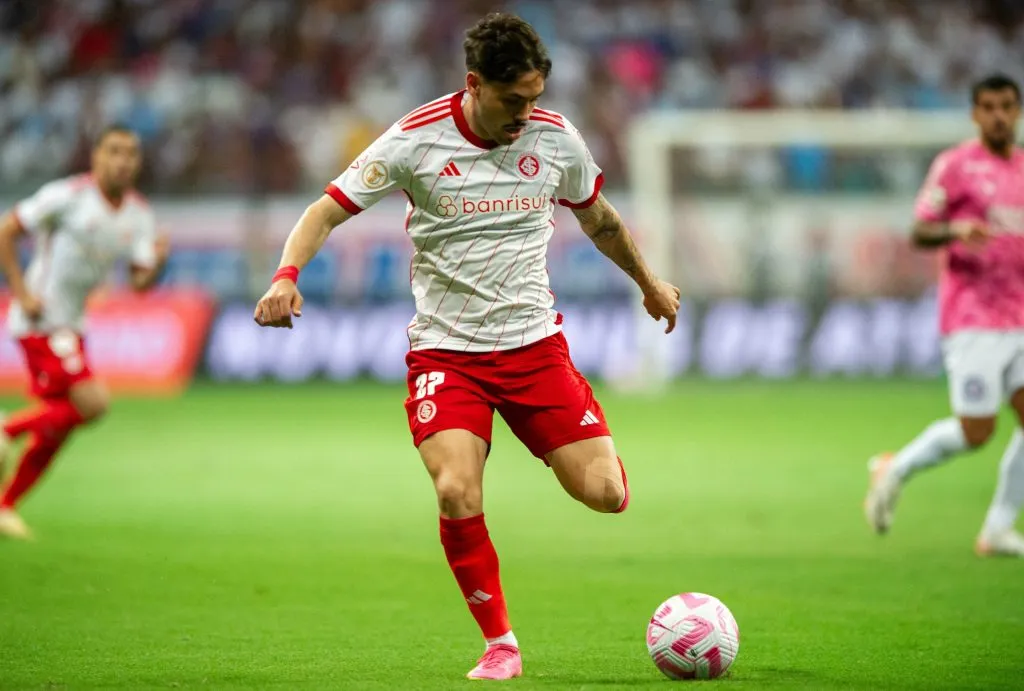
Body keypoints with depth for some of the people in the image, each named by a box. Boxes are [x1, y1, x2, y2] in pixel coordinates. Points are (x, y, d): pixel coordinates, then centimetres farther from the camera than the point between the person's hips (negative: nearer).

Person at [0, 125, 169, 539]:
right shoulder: (68, 196, -14)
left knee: (56, 430, 10)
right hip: (42, 321, -7)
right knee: (91, 403, -20)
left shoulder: (139, 216, 4)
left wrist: (156, 262, -21)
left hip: (72, 325, 7)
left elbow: (141, 283, 1)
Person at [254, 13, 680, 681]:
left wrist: (649, 283, 30)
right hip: (446, 349, -2)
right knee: (457, 494, -24)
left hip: (535, 342, 2)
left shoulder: (556, 138, -1)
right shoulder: (416, 141, -11)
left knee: (605, 495, -9)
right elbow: (327, 211, -7)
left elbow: (597, 216, 19)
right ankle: (500, 644, -3)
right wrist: (287, 275, -25)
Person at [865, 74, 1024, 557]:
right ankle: (896, 470, 17)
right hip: (973, 319, -6)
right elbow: (919, 232, -5)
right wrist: (956, 231, -24)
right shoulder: (956, 165, -4)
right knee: (975, 432, -9)